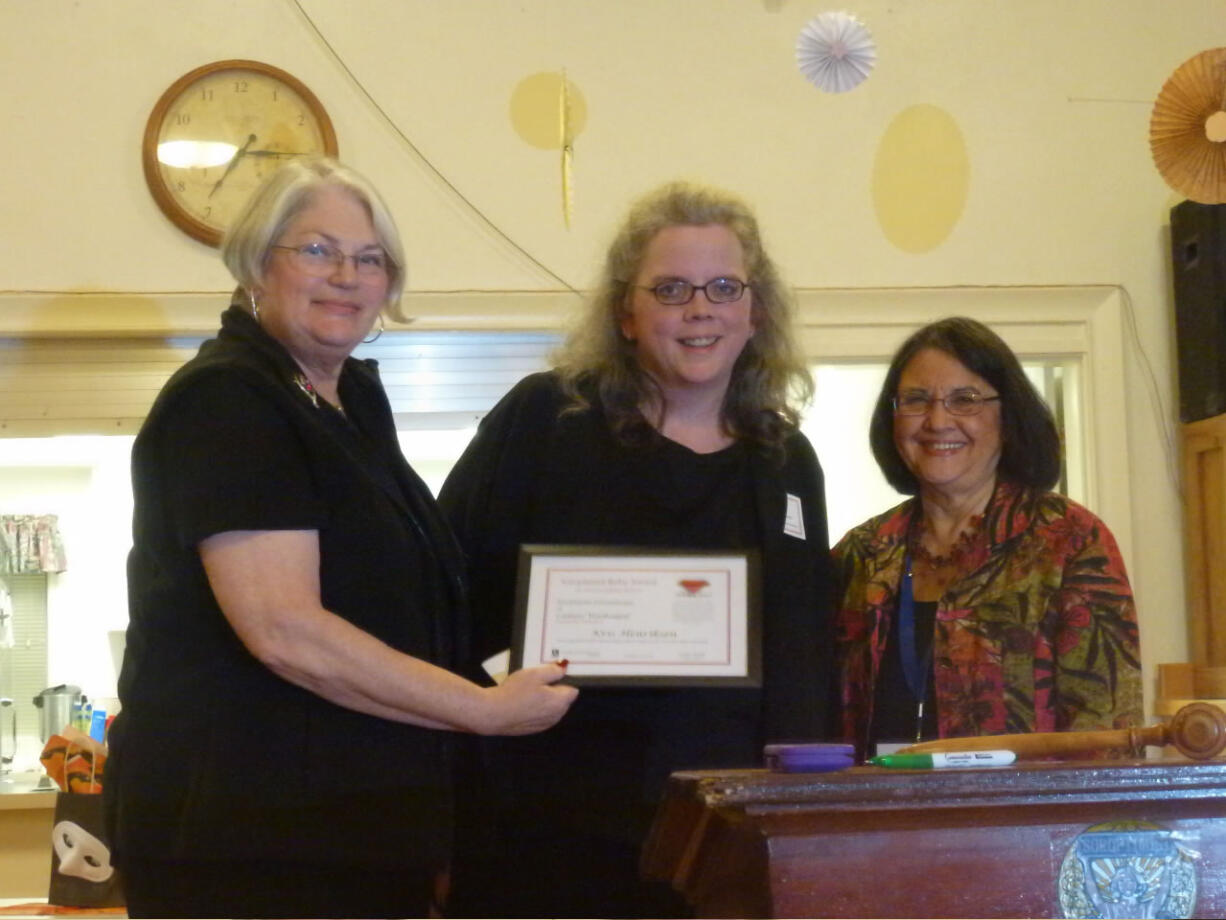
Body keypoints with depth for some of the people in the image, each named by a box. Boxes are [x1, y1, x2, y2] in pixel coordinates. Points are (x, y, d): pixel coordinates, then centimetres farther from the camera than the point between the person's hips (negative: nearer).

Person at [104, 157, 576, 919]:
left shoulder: (356, 397, 13)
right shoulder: (225, 401, -14)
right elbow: (286, 631, -24)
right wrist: (486, 711, -18)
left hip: (363, 821, 9)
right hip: (243, 830, -8)